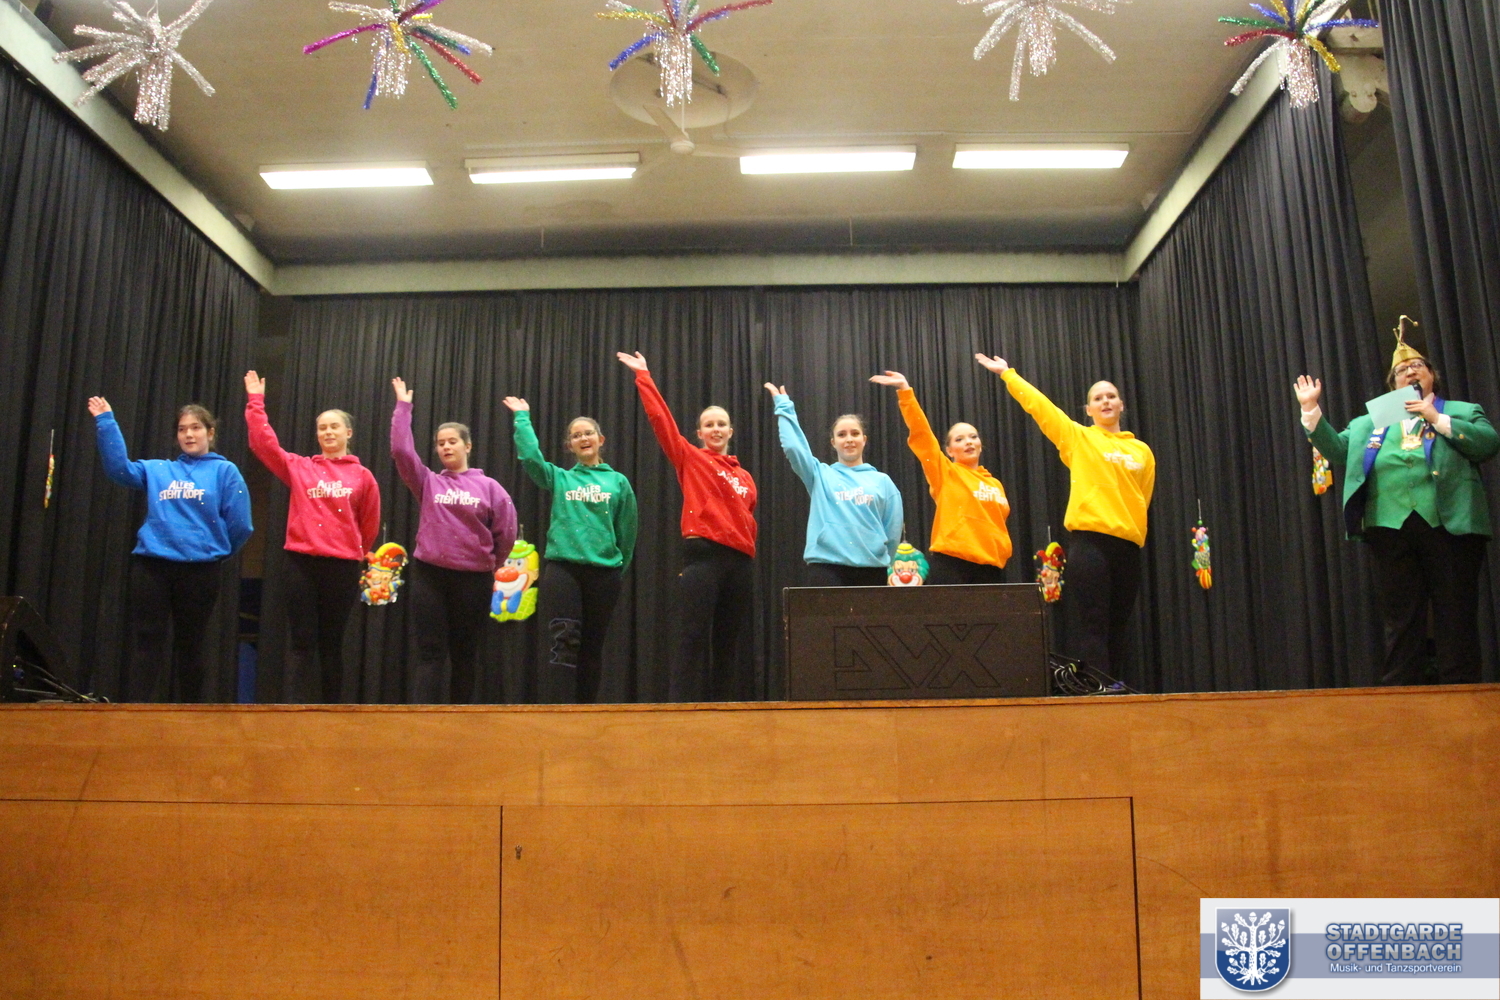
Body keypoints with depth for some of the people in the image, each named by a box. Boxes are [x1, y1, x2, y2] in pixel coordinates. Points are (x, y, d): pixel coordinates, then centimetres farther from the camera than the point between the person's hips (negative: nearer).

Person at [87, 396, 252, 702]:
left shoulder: (224, 471, 6)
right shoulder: (157, 470, 16)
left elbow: (240, 525, -1)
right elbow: (119, 468, 0)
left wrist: (214, 550, 7)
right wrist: (106, 423, -3)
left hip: (200, 570, -2)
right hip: (151, 565, 2)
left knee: (190, 647, 6)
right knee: (146, 644, -2)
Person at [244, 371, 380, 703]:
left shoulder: (362, 476, 7)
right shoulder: (298, 467, 9)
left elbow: (369, 526, 13)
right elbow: (263, 441, 4)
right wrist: (255, 401, 6)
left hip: (343, 566, 0)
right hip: (301, 562, 0)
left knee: (331, 643, 6)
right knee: (301, 641, -3)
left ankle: (332, 708, 11)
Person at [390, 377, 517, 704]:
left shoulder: (488, 487, 4)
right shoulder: (428, 482, 8)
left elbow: (506, 532, 4)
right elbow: (401, 450, -3)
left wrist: (490, 565, 10)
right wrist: (403, 407, 0)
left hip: (474, 577, 0)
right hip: (428, 574, 0)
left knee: (465, 652, 8)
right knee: (429, 650, -4)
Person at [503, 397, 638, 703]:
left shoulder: (618, 482, 11)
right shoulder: (559, 478, 12)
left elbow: (627, 532, 11)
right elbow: (529, 455, -5)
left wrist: (619, 569, 10)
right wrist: (522, 417, 1)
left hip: (604, 571, 1)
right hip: (561, 567, -1)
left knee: (592, 646, 6)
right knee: (562, 642, -13)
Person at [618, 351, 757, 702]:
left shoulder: (744, 476, 18)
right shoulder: (690, 459, 6)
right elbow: (660, 417, 0)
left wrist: (748, 554, 6)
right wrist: (643, 376, 2)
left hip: (740, 562, 5)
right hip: (702, 556, -5)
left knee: (731, 643, 7)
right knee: (694, 639, -9)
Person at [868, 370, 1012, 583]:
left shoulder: (995, 484, 19)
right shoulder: (945, 472, 5)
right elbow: (921, 433, -4)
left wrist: (1002, 553, 12)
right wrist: (905, 390, -11)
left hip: (990, 566, 5)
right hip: (951, 563, -5)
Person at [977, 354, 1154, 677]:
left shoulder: (1142, 451, 15)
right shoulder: (1078, 438, 7)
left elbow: (1142, 501, 17)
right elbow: (1037, 404, 6)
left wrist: (1135, 534, 7)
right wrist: (1006, 373, 7)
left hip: (1128, 544, 4)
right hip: (1089, 540, -4)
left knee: (1119, 626, 7)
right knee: (1090, 625, -9)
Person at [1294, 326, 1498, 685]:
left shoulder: (1463, 411, 17)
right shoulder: (1370, 422, 25)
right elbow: (1337, 450, 15)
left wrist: (1437, 419, -4)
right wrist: (1312, 411, 8)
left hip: (1449, 521, -2)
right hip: (1390, 524, 2)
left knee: (1456, 619, -2)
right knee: (1400, 621, 4)